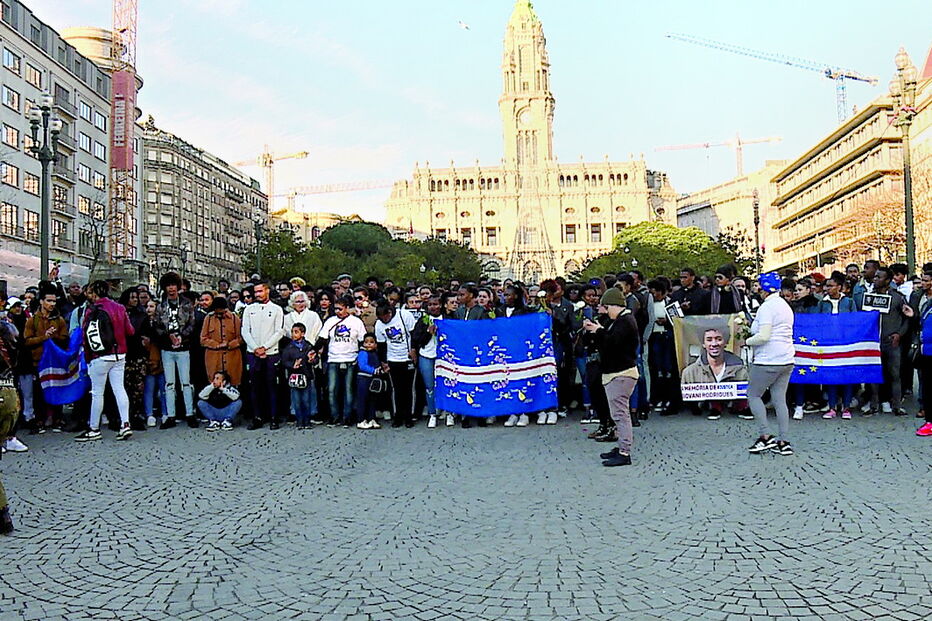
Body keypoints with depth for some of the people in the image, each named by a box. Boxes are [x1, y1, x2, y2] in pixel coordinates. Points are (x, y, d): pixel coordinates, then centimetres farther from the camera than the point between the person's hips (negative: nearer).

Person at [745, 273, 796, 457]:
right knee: (780, 399, 9)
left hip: (768, 360, -9)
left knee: (754, 395, 4)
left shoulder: (767, 307, -13)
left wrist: (747, 341, -5)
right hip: (787, 359, 9)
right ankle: (784, 442, 6)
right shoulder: (785, 305, 17)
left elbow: (763, 336, -21)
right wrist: (753, 329, 18)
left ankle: (766, 436, -2)